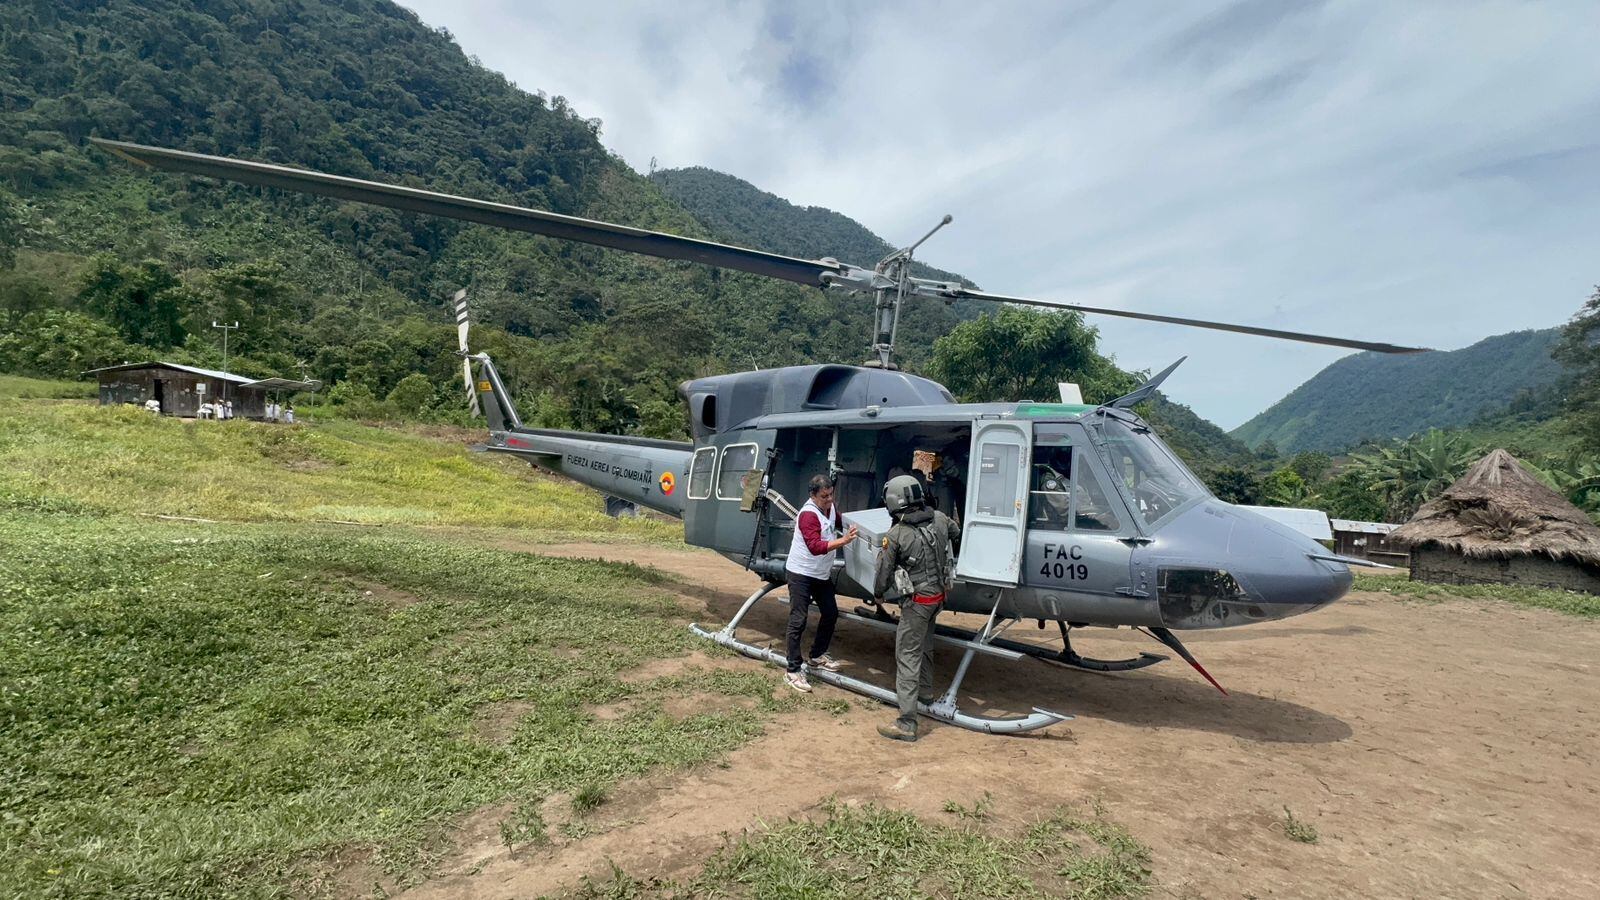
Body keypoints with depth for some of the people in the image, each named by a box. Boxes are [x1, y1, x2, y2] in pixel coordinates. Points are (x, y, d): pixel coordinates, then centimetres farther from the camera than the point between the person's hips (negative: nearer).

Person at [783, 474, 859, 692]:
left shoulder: (830, 508, 2)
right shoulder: (808, 514, -25)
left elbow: (838, 524, 24)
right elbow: (815, 546, -35)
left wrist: (848, 531, 5)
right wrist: (843, 540, -43)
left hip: (822, 574, 9)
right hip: (801, 573, -9)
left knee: (831, 614, 17)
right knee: (798, 621, -7)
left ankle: (817, 656, 34)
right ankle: (793, 670, -1)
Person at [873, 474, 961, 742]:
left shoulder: (895, 535, -20)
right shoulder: (939, 518, -3)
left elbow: (883, 574, -12)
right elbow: (957, 536, 19)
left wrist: (878, 594, 9)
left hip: (917, 601, -7)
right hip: (939, 594, 7)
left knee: (907, 657, -3)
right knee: (924, 644, 27)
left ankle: (907, 723, -4)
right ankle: (925, 690, 47)